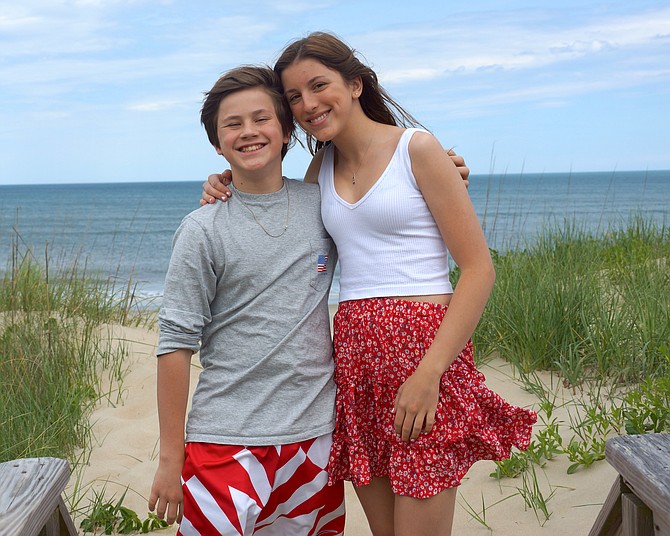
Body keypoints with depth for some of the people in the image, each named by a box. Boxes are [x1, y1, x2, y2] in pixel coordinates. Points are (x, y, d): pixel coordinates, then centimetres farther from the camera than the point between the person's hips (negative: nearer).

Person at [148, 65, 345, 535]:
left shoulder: (323, 206, 5)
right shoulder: (204, 230, -5)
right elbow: (176, 345, -5)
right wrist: (171, 458, -6)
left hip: (315, 435, 3)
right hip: (227, 444, -3)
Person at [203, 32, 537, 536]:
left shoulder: (416, 148, -5)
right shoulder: (322, 166, 13)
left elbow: (479, 269, -9)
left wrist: (428, 373, -18)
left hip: (424, 347, -6)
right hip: (355, 356, 6)